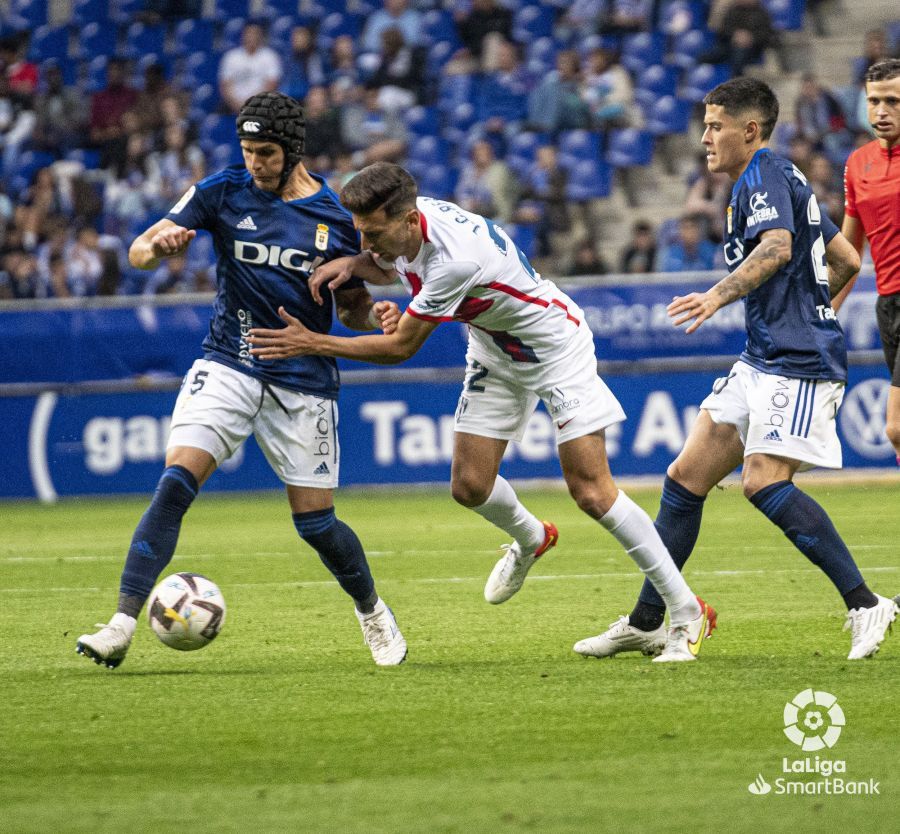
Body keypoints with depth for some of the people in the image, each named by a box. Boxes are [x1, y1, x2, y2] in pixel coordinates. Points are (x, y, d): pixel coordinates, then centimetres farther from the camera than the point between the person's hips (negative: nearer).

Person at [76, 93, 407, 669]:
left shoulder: (337, 215, -1)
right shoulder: (223, 191, -2)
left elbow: (351, 305, 9)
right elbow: (138, 252, -3)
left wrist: (375, 316, -14)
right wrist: (159, 245, -27)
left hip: (304, 381, 0)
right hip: (228, 366, 0)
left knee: (315, 522, 3)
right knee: (176, 483, -19)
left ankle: (372, 611, 32)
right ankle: (123, 625, -22)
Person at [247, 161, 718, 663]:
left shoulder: (454, 260, -38)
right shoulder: (404, 222, -14)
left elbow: (401, 347, -27)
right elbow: (391, 269, 12)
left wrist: (313, 344, -23)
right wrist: (353, 264, -11)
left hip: (553, 346, -8)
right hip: (495, 351, 8)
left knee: (592, 492, -13)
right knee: (470, 485, 2)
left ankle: (687, 612, -4)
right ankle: (530, 540, 37)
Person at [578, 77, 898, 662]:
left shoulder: (764, 175, -9)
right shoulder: (781, 179, 21)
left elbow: (777, 246, -29)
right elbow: (846, 261, 28)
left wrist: (720, 295, -41)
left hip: (798, 361, -11)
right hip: (764, 359, 11)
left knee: (765, 482, -23)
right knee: (687, 478, 7)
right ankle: (646, 623, 14)